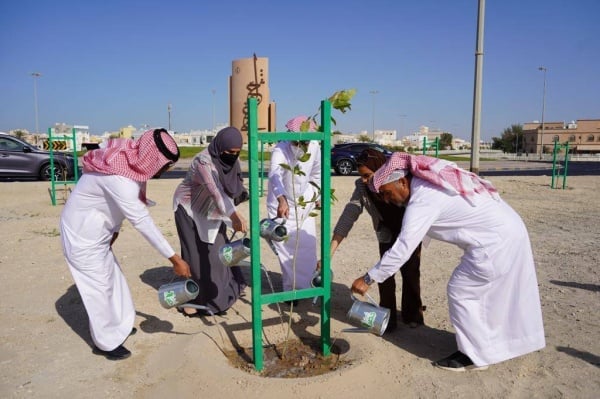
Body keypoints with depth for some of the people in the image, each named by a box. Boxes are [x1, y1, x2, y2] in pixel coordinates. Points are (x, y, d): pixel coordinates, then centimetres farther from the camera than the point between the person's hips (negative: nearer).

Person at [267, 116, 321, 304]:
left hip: (304, 203, 4)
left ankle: (303, 285, 21)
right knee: (285, 247, -2)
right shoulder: (280, 149, -30)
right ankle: (291, 288, 16)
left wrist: (316, 195, 10)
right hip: (281, 203, -4)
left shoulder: (315, 147, -14)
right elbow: (275, 174, -51)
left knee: (308, 246, 1)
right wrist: (282, 200, -67)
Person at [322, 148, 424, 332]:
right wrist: (329, 252, -35)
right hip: (387, 234, 2)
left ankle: (413, 315, 25)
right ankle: (387, 319, 12)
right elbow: (349, 215, -27)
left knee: (410, 272, 3)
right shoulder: (362, 187, -23)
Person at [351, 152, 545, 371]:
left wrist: (368, 279, -18)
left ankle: (475, 355, 12)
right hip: (509, 229, 10)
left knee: (460, 293, 0)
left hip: (495, 240, -10)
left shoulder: (421, 202, -22)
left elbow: (401, 249, -25)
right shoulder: (429, 180, 5)